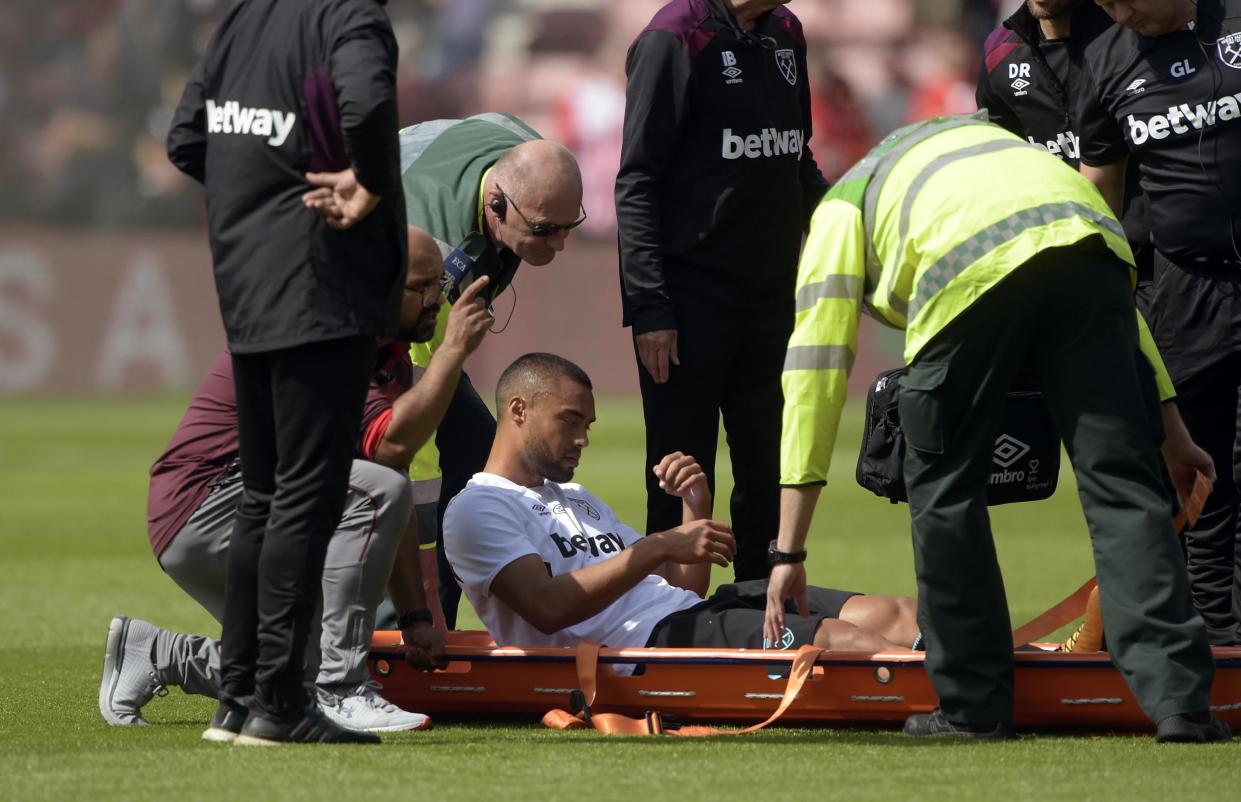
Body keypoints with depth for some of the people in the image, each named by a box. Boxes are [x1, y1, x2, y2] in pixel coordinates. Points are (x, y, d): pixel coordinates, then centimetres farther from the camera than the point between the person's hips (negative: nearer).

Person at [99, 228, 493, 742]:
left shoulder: (392, 359, 9)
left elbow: (393, 513, 10)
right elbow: (392, 443, -32)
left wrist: (415, 617, 5)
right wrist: (454, 350, -29)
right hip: (201, 510, -10)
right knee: (375, 491, -27)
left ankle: (154, 655, 19)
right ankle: (338, 694, -25)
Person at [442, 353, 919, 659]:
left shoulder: (576, 500, 33)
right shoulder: (477, 509, 4)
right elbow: (548, 607, -16)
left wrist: (695, 509, 9)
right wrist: (663, 546, -16)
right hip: (646, 640, -9)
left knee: (887, 615, -11)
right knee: (836, 638, -27)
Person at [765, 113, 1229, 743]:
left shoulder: (840, 211, 32)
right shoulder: (987, 140, 45)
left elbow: (813, 374, 23)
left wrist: (788, 552, 21)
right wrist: (1170, 429, 31)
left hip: (971, 273, -3)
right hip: (1088, 240, 3)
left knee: (945, 486, 15)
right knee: (1122, 482, 3)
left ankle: (974, 706, 17)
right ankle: (1180, 699, -7)